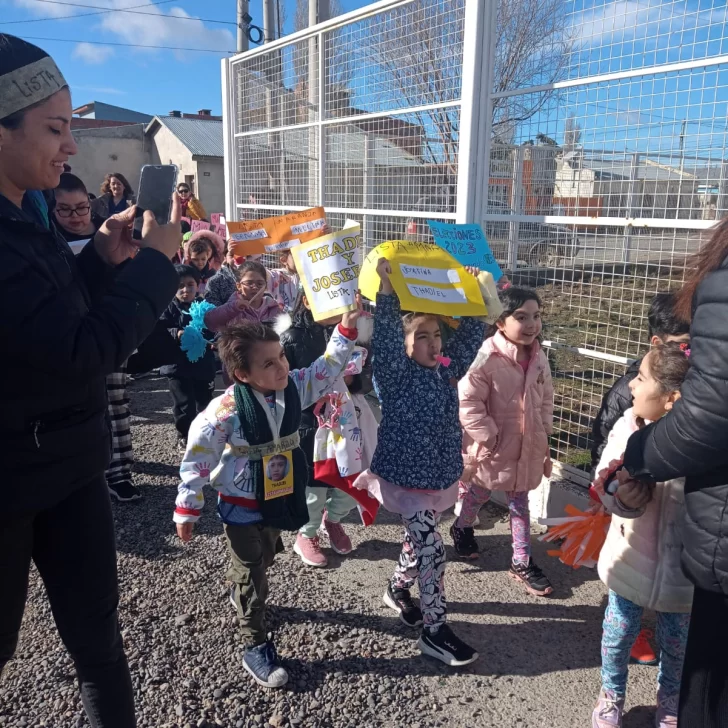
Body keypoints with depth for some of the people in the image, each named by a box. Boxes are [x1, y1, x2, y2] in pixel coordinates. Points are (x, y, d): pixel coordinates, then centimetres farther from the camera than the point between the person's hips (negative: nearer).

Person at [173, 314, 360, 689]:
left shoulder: (294, 387, -12)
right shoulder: (226, 409, -28)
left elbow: (327, 368, -1)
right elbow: (197, 458, -20)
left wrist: (346, 329, -13)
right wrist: (187, 509, -15)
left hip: (279, 500, 6)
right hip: (241, 507, -6)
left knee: (265, 559, 27)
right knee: (251, 577, 7)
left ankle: (242, 594, 58)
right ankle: (256, 649, 24)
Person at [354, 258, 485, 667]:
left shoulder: (446, 370, 1)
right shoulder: (396, 375, -16)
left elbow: (470, 336, 2)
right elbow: (386, 337, -31)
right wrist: (387, 291, -40)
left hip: (442, 475, 7)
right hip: (407, 478, -7)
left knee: (419, 542, 22)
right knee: (432, 551, -7)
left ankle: (398, 590, 48)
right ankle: (435, 631, 8)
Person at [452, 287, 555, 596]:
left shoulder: (539, 357, -3)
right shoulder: (487, 357, -26)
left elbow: (545, 401, 9)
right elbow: (468, 403, -24)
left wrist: (543, 438, 9)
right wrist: (489, 438, -21)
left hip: (527, 448, 5)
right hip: (492, 449, -5)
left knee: (520, 504, 17)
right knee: (478, 495, 21)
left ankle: (522, 562, 31)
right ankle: (462, 528, 50)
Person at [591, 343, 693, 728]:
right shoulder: (628, 426, -18)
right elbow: (604, 480, -13)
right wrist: (620, 495, -33)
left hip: (681, 569, -1)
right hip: (630, 559, 1)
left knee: (676, 642, 24)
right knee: (618, 632, 21)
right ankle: (611, 696, 49)